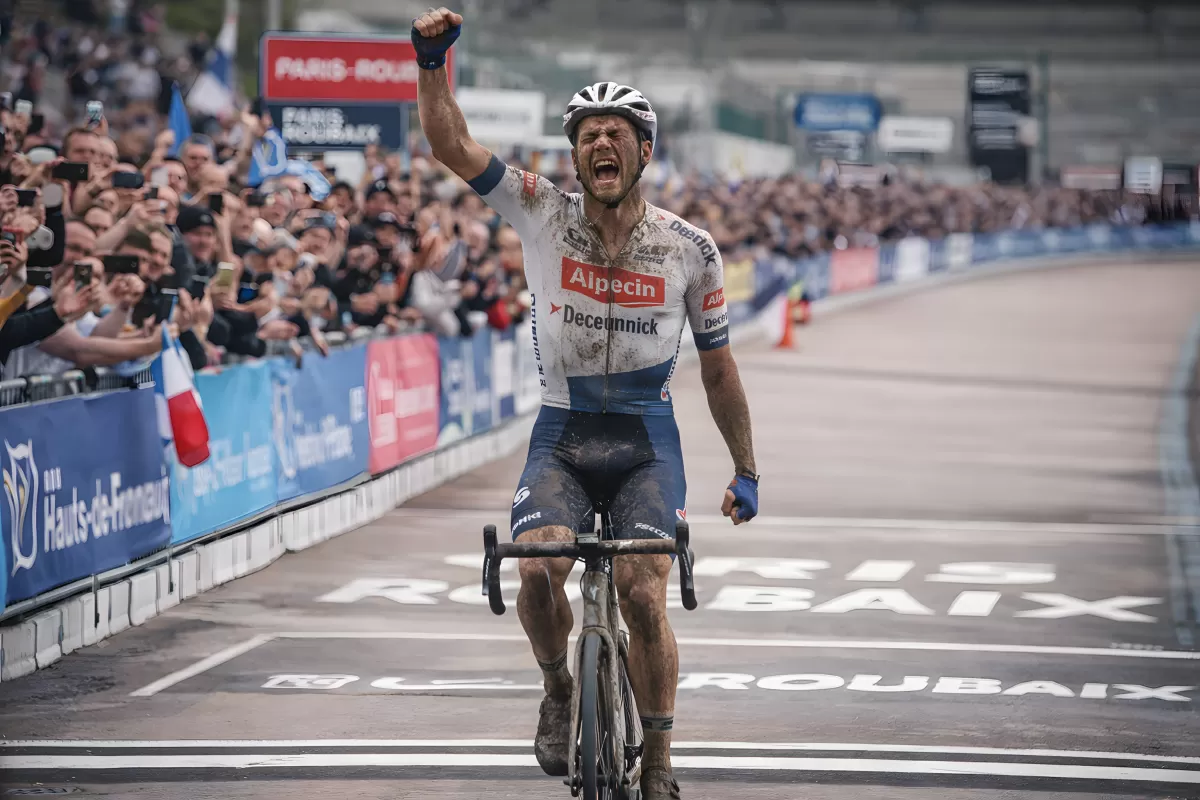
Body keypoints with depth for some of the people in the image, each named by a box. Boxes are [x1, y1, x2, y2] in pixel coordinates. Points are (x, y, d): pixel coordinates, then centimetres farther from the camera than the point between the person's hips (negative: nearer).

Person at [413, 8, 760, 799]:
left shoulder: (690, 249, -2)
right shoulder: (544, 213, -3)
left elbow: (719, 368, 8)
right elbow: (451, 144, -12)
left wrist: (746, 472, 11)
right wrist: (433, 60, -28)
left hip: (646, 441, 0)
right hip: (562, 434, 1)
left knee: (644, 595, -17)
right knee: (538, 567, -24)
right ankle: (558, 691, 7)